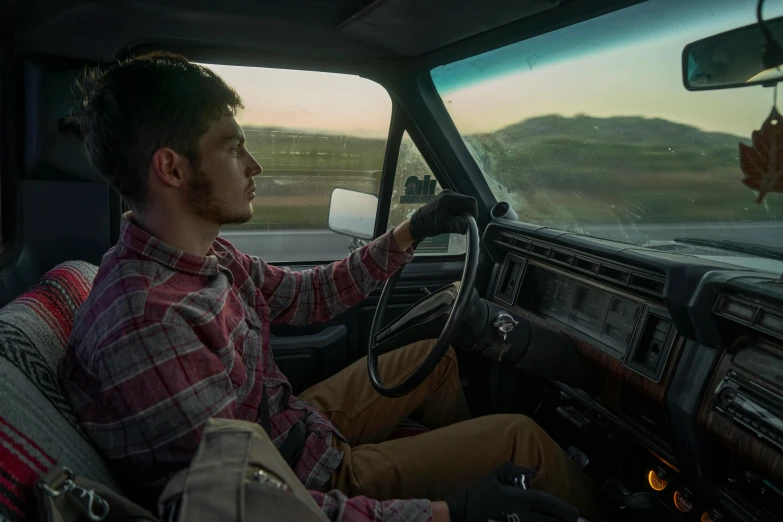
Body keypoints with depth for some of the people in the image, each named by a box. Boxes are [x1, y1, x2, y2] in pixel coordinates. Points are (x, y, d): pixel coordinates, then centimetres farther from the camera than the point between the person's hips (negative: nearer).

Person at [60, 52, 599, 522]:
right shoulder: (144, 322, -34)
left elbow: (312, 294, 8)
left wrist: (409, 233, 5)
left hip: (296, 425, 8)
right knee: (520, 438, -4)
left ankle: (468, 455, 43)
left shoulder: (207, 255, -5)